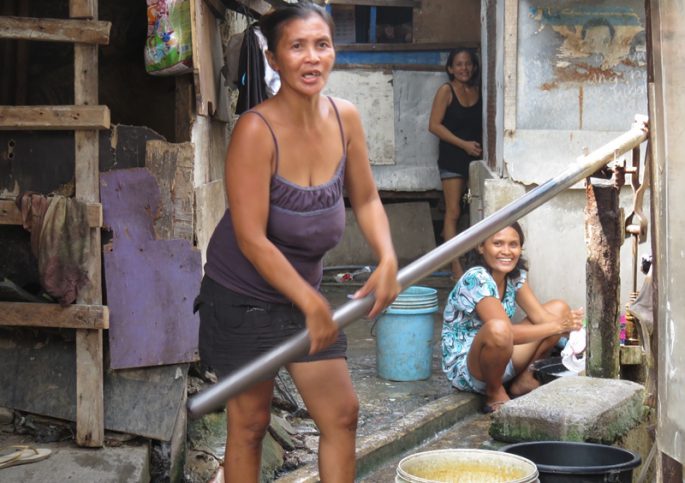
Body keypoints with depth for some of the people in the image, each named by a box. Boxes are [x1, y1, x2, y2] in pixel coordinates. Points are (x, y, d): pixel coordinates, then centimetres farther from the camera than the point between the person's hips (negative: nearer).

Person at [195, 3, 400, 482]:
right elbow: (251, 239, -25)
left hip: (305, 289, 6)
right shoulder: (256, 130, -24)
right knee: (250, 423, 3)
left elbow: (366, 199, 8)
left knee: (342, 413, 8)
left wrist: (387, 259, -9)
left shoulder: (345, 118, -6)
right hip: (243, 296, -6)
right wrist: (310, 303, -26)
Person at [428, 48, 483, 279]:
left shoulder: (478, 91, 9)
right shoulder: (446, 90, -5)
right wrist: (464, 144, -14)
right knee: (453, 212, -6)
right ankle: (457, 269, -7)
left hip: (475, 157, 5)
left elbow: (483, 124, 16)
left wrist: (481, 146, -3)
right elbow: (434, 125, -10)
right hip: (452, 157, -5)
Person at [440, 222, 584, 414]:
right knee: (497, 329, -41)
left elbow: (540, 315, -6)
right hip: (464, 368, -8)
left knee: (559, 307, 2)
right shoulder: (476, 279, -24)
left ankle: (523, 380, 6)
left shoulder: (516, 275, 2)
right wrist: (556, 326, -22)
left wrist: (567, 323, -26)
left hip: (500, 358, 8)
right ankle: (495, 393, -13)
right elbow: (506, 332, -29)